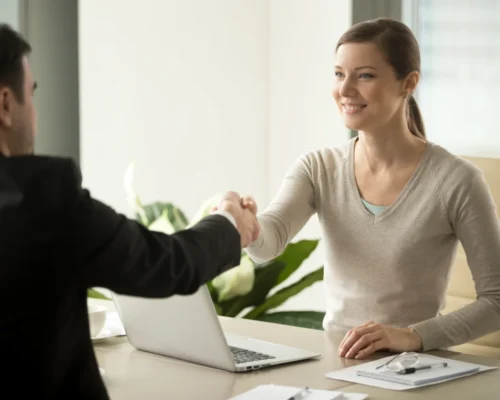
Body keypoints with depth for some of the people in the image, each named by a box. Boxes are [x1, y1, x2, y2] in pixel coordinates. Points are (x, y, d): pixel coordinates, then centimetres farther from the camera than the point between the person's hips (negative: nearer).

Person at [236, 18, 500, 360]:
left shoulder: (456, 181, -9)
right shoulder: (317, 168, 3)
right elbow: (271, 240, -15)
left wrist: (413, 336, -21)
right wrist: (248, 229, -38)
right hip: (333, 359, 4)